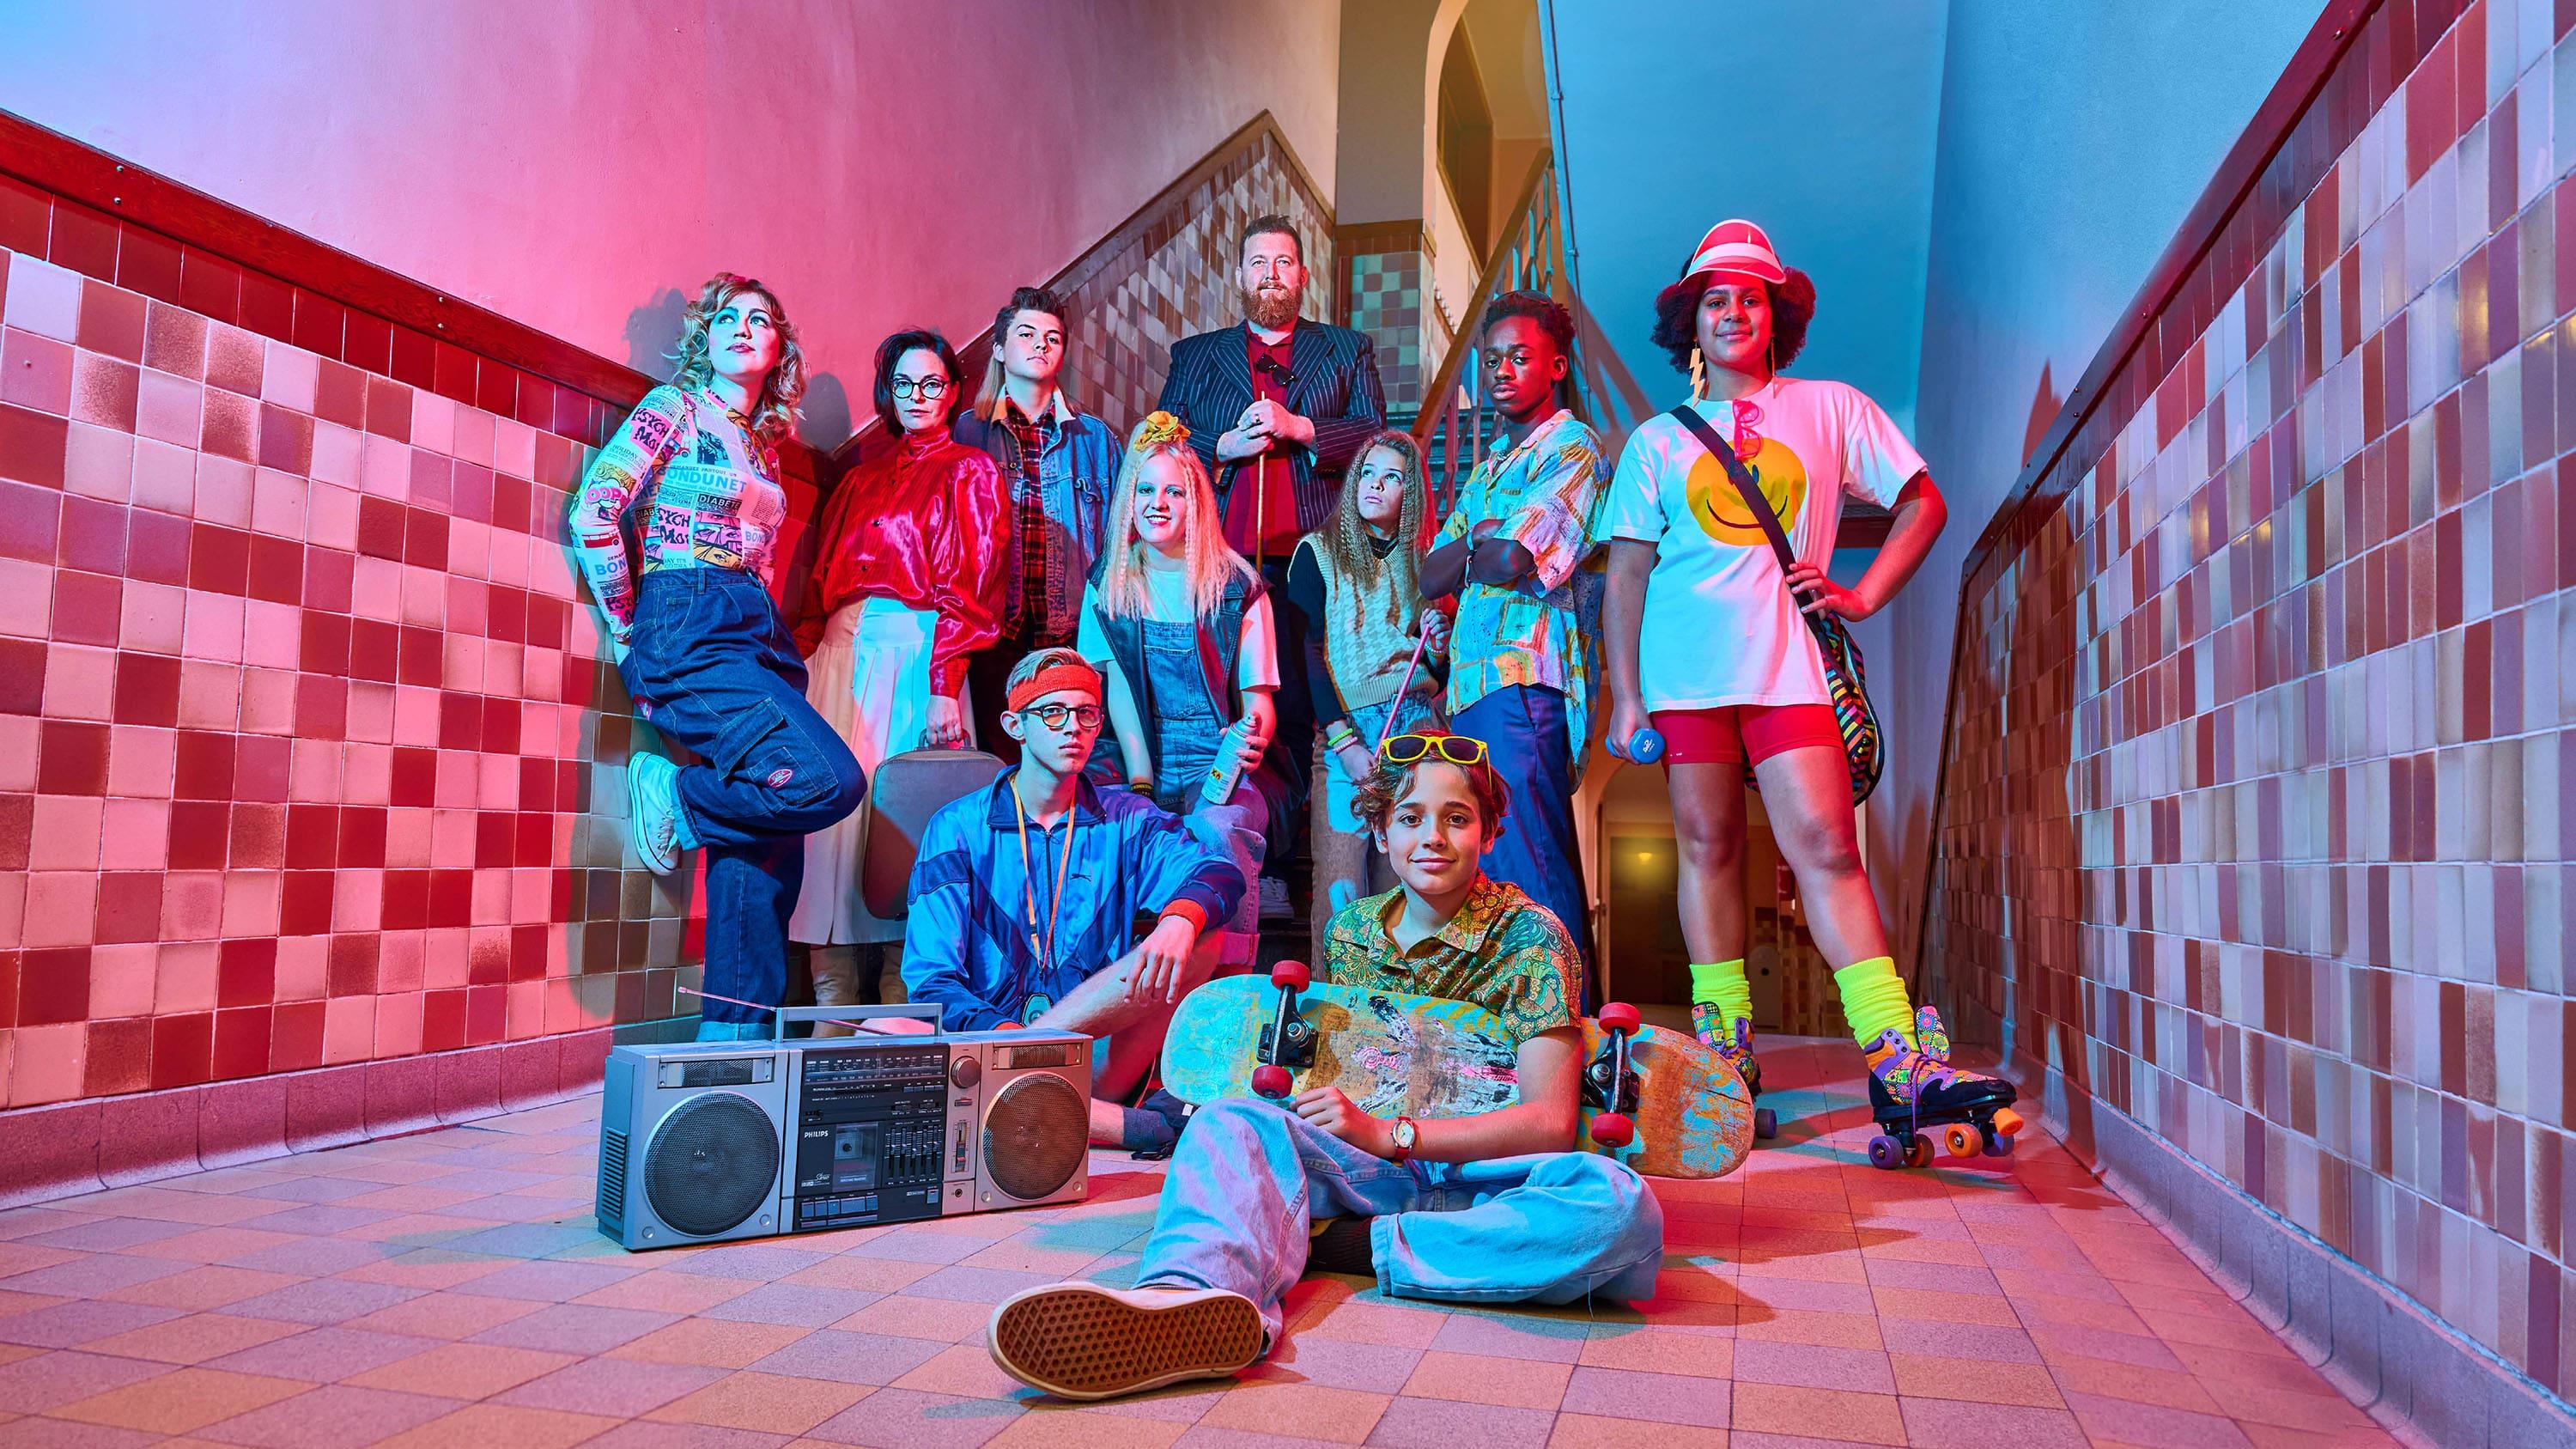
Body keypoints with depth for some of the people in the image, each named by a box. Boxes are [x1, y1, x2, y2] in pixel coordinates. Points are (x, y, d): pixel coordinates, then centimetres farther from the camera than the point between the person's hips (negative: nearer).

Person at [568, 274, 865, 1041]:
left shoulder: (763, 443, 22)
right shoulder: (676, 409, 3)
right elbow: (593, 513, -7)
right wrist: (629, 630, -3)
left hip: (760, 638, 7)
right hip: (688, 634, -7)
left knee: (768, 848, 0)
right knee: (832, 779, -25)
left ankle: (736, 1035, 7)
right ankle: (675, 797, -1)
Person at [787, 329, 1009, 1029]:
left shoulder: (970, 471, 9)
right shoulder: (863, 479, 24)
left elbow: (970, 587, -3)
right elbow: (820, 582, 19)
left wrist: (944, 686, -15)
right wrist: (804, 662, 5)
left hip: (914, 651, -5)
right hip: (841, 653, 5)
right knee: (834, 812, -4)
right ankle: (835, 1015, -1)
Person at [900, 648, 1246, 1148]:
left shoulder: (1125, 820, 11)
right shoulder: (958, 827, 5)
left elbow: (1221, 873, -8)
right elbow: (932, 979, -4)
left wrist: (1180, 919, -32)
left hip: (1097, 1064, 1)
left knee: (1199, 940, -20)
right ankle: (1131, 1126, -36)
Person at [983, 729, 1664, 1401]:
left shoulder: (1530, 935, -2)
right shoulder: (1351, 932, 12)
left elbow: (1551, 1120, -9)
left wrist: (1387, 1133, -16)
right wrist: (1295, 1093, 0)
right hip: (1367, 1170, 3)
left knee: (1619, 1204, -36)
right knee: (1232, 1121, -26)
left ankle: (1337, 1245, -29)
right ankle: (1190, 1299, -60)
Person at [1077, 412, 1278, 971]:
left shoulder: (1238, 587, 5)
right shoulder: (1107, 585, 13)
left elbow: (1259, 695, 2)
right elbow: (1116, 685, 3)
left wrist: (1250, 739, -24)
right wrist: (1139, 779, -12)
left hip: (1217, 762, -2)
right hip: (1136, 756, 2)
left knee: (1218, 828, -36)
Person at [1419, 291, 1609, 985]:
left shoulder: (1572, 448, -3)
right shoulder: (1492, 462, 24)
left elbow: (1507, 560, -17)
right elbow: (1432, 577, 17)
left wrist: (1475, 547, 4)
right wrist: (1482, 540, -2)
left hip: (1525, 678, -9)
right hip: (1475, 680, 9)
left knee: (1531, 869, -11)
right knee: (1486, 869, 11)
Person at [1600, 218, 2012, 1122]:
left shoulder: (1832, 410, 14)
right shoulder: (1657, 441, 15)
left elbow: (1923, 502, 16)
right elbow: (1626, 572, 10)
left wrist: (1864, 596, 1)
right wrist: (1625, 696, 2)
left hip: (1787, 663, -1)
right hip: (1684, 670, 1)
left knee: (1827, 848, -10)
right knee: (1707, 849, 3)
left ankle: (1900, 1063, -11)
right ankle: (1724, 1056, 11)